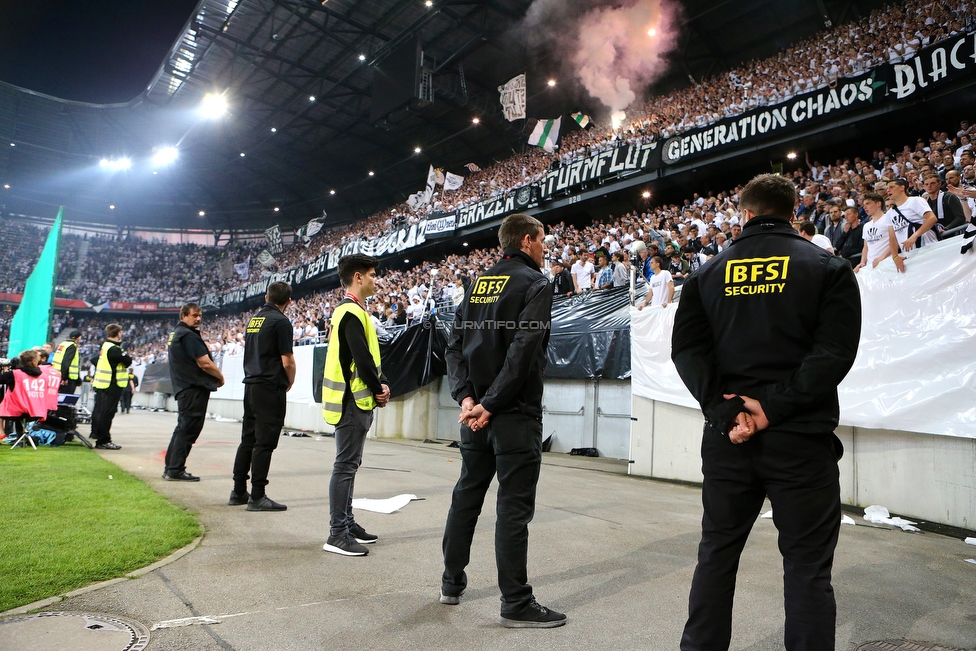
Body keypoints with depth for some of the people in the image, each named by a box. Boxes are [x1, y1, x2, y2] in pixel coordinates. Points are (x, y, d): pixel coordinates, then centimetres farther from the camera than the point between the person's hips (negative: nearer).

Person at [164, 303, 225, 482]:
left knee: (183, 427, 17)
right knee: (189, 429, -6)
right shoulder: (189, 335, -15)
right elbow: (205, 363, -19)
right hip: (194, 388, -11)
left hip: (184, 388, 11)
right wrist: (220, 377, -4)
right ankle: (175, 469, -3)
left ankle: (170, 467, 24)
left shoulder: (175, 333, 18)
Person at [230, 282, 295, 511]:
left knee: (247, 440, 14)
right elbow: (287, 362, -15)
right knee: (264, 443, -4)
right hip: (270, 388, -8)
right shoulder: (280, 321, -11)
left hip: (250, 385, 8)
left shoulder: (253, 319, 14)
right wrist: (290, 383, 3)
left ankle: (238, 492, 21)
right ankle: (257, 496, -1)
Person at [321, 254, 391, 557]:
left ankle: (347, 523, 27)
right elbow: (361, 358, -21)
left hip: (359, 400, 11)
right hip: (352, 401, -11)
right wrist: (378, 390, -8)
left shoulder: (355, 311, 18)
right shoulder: (350, 313, -15)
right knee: (345, 466, -6)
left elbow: (370, 355, 17)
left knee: (349, 464, 16)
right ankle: (337, 534, 1)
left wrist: (381, 384, 3)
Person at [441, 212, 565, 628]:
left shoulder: (478, 284, 13)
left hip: (475, 411, 7)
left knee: (466, 496, 17)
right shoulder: (534, 284, -8)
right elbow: (523, 352, -19)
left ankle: (452, 583, 30)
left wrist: (466, 397, -3)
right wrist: (490, 404, -17)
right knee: (514, 507, 0)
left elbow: (455, 344, 6)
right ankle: (516, 604, 10)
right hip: (515, 413, -7)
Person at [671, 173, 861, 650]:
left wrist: (724, 409, -10)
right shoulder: (828, 268, 1)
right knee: (807, 569, 9)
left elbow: (687, 347, -3)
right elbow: (835, 351, -12)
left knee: (716, 556, 15)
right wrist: (775, 407, -14)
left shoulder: (709, 273, 7)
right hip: (801, 437, -2)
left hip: (726, 436, 3)